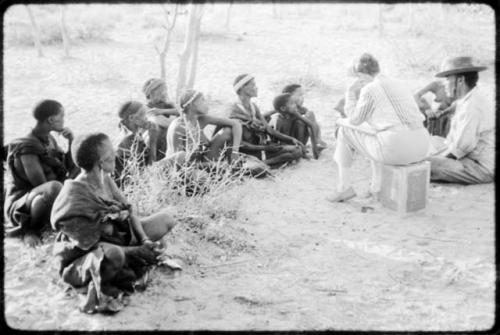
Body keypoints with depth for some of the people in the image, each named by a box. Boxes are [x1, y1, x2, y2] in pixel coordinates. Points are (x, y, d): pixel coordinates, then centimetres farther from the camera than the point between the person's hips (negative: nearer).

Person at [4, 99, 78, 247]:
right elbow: (41, 185, -23)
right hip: (21, 208, -9)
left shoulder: (50, 140, 7)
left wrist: (72, 141, -3)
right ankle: (30, 230, -15)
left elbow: (72, 169, 9)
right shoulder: (27, 148, -19)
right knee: (54, 187, -40)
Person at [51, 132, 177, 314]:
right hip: (79, 262, -8)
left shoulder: (105, 179, -4)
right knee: (112, 256, -45)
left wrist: (145, 241, -17)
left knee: (165, 220, 4)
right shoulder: (75, 196, -28)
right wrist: (138, 251, -25)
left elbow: (128, 211, 0)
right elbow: (91, 245, -25)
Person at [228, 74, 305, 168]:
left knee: (300, 147, -2)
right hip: (250, 152, -9)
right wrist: (265, 148, -23)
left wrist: (291, 139, -1)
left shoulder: (253, 107, 11)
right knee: (294, 151, -19)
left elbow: (269, 130, 11)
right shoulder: (235, 111, -14)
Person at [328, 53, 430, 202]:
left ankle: (344, 187, 23)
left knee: (344, 130, 16)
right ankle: (376, 187, 37)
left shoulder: (369, 89, -2)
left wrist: (350, 93, 20)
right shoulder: (400, 85, 22)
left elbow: (354, 120, 8)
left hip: (393, 149, -7)